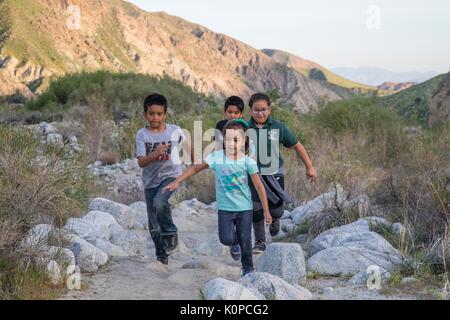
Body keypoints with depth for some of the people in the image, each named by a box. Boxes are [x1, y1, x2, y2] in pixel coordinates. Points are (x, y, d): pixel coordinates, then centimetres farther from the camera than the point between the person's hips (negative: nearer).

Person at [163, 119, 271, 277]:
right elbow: (196, 168, 2)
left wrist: (266, 211, -5)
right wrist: (177, 182, -1)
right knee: (226, 239, -8)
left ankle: (247, 268, 27)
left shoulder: (248, 162, -12)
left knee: (245, 241, 3)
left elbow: (259, 187, -7)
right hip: (225, 207, 1)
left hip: (245, 207, -1)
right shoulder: (216, 157, -8)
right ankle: (234, 243, 29)